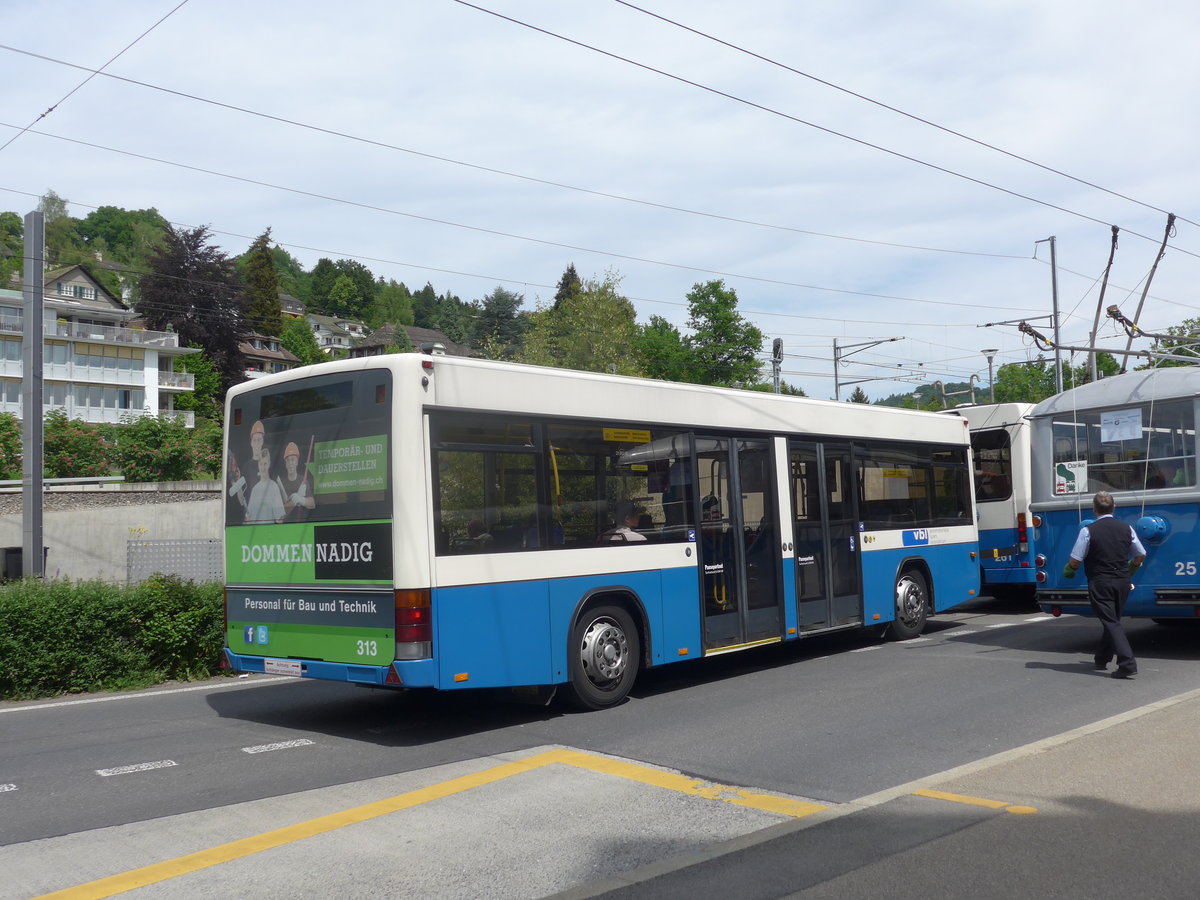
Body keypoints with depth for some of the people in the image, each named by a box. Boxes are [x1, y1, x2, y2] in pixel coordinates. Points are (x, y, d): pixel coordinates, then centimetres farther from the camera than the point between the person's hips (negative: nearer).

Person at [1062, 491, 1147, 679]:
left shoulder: (1088, 530, -12)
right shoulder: (1126, 529, 4)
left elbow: (1075, 560, -12)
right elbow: (1141, 555, 13)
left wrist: (1068, 571, 9)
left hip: (1100, 583, -5)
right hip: (1122, 582, 5)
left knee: (1110, 623, -4)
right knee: (1112, 620, 20)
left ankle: (1127, 664, -15)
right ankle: (1102, 659, 33)